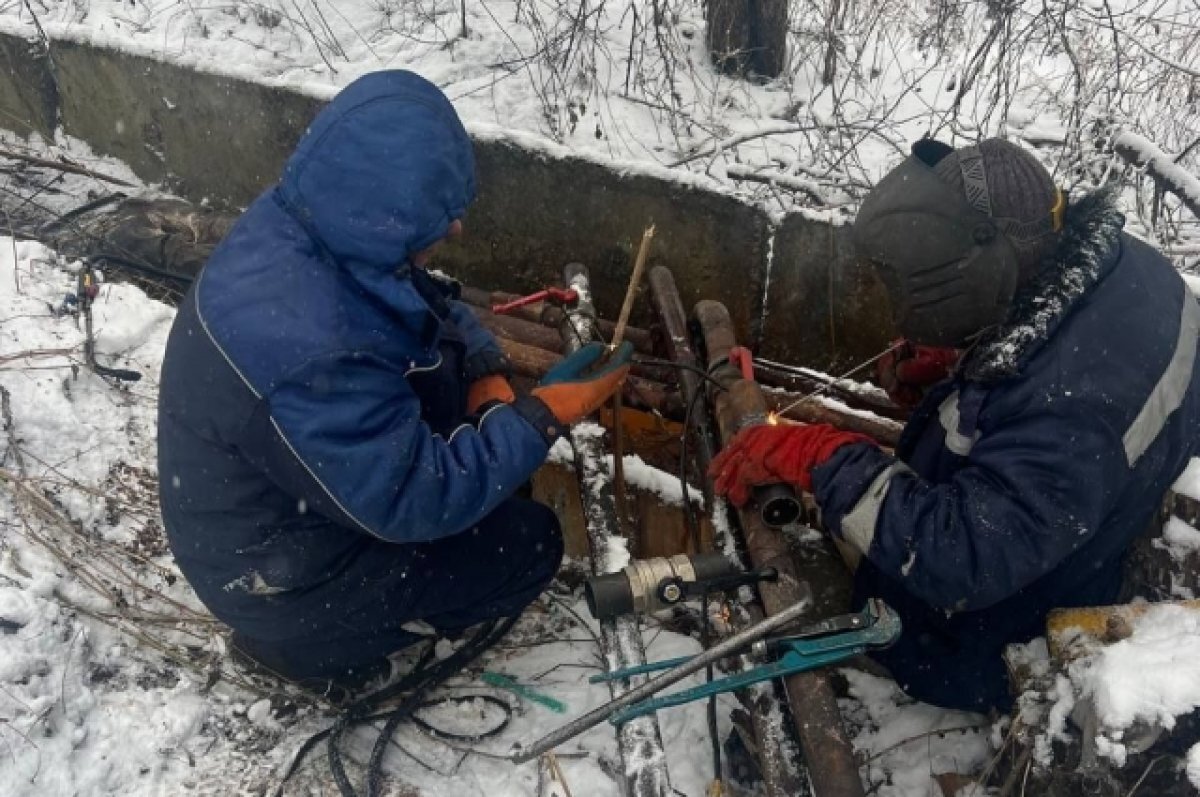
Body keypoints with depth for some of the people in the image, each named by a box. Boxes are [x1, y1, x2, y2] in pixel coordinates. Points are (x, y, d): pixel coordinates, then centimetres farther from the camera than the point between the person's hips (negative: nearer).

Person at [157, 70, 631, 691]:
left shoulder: (296, 223, -14)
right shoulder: (311, 357, -41)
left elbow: (427, 303, 3)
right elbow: (414, 501, -29)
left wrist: (487, 373, -12)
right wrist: (544, 416, -23)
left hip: (294, 478, 8)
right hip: (273, 571, -8)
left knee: (446, 364, 2)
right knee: (529, 543, -4)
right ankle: (310, 638, 7)